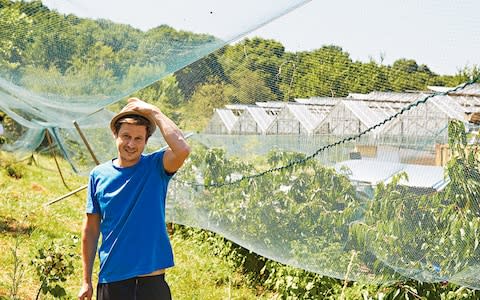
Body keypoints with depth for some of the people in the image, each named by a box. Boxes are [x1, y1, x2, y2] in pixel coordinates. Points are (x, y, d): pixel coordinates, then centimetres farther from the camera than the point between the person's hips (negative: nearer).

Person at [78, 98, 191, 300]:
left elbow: (182, 150, -25)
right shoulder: (99, 175, 3)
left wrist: (154, 112, -16)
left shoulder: (156, 167, -2)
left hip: (152, 282, -2)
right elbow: (91, 229, 8)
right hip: (111, 282, 2)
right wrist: (86, 281, 7)